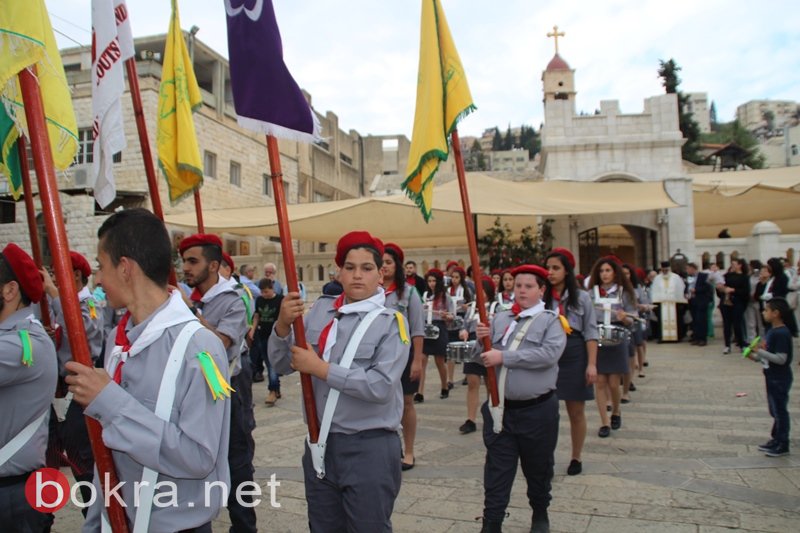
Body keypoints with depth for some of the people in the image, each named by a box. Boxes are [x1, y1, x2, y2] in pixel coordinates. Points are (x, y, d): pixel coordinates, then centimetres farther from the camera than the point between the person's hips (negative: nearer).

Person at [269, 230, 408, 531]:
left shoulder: (391, 321, -11)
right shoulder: (320, 310, 3)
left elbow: (381, 386, -22)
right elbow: (282, 365, 4)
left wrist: (321, 369, -19)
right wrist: (283, 325, -14)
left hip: (369, 448, -5)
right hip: (320, 444, 5)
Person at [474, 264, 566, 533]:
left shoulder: (551, 320, -4)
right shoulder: (500, 318, 8)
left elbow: (549, 354, -22)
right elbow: (483, 357, 10)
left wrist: (504, 356, -22)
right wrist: (482, 340, -13)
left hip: (537, 410, -2)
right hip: (500, 408, 3)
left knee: (538, 469, 17)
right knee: (496, 472, 6)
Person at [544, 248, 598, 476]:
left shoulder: (581, 297, -1)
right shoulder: (542, 297, -1)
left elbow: (590, 333, -2)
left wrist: (592, 364, -8)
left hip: (575, 356, 0)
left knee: (576, 412, 11)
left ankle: (576, 458, 27)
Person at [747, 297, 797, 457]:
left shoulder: (782, 333, -22)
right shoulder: (772, 331, 7)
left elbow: (781, 359, -25)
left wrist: (760, 352, -25)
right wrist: (756, 357, 3)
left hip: (780, 379, -9)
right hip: (772, 377, 9)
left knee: (780, 410, 2)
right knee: (775, 410, 18)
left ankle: (783, 445, 13)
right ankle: (776, 439, 30)